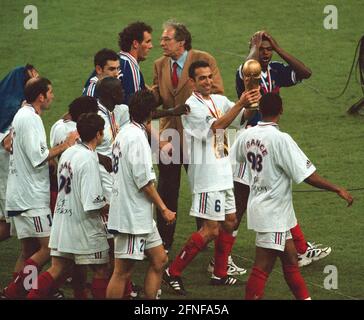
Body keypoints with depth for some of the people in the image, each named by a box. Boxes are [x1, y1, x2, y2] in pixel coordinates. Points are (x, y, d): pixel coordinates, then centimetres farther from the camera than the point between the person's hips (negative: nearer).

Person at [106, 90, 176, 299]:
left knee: (159, 260, 13)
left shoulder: (125, 132, 13)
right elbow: (144, 180, -19)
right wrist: (164, 209, -14)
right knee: (123, 271, -5)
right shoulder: (137, 137, -17)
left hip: (141, 216, 10)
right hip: (132, 214, -10)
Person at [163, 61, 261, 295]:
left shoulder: (220, 101, 12)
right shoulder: (191, 106, -13)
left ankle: (220, 274, 25)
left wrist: (252, 103, -20)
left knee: (230, 222, 14)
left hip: (224, 173, 9)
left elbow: (243, 116, 2)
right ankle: (173, 273, -5)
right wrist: (241, 103, -33)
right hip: (207, 176, -9)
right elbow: (217, 126, -25)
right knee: (211, 230, -11)